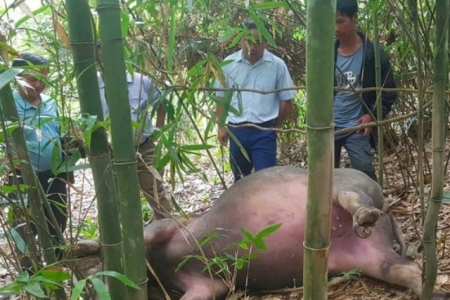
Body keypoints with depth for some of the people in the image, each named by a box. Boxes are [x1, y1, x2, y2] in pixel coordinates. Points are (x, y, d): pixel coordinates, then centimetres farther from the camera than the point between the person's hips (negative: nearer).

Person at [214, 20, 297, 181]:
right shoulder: (229, 63, -3)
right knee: (240, 177, 18)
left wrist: (274, 126, 6)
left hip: (264, 132, -2)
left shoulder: (277, 65, -7)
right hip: (236, 130, 2)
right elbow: (221, 97, 7)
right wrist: (221, 126, 6)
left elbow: (286, 99, 1)